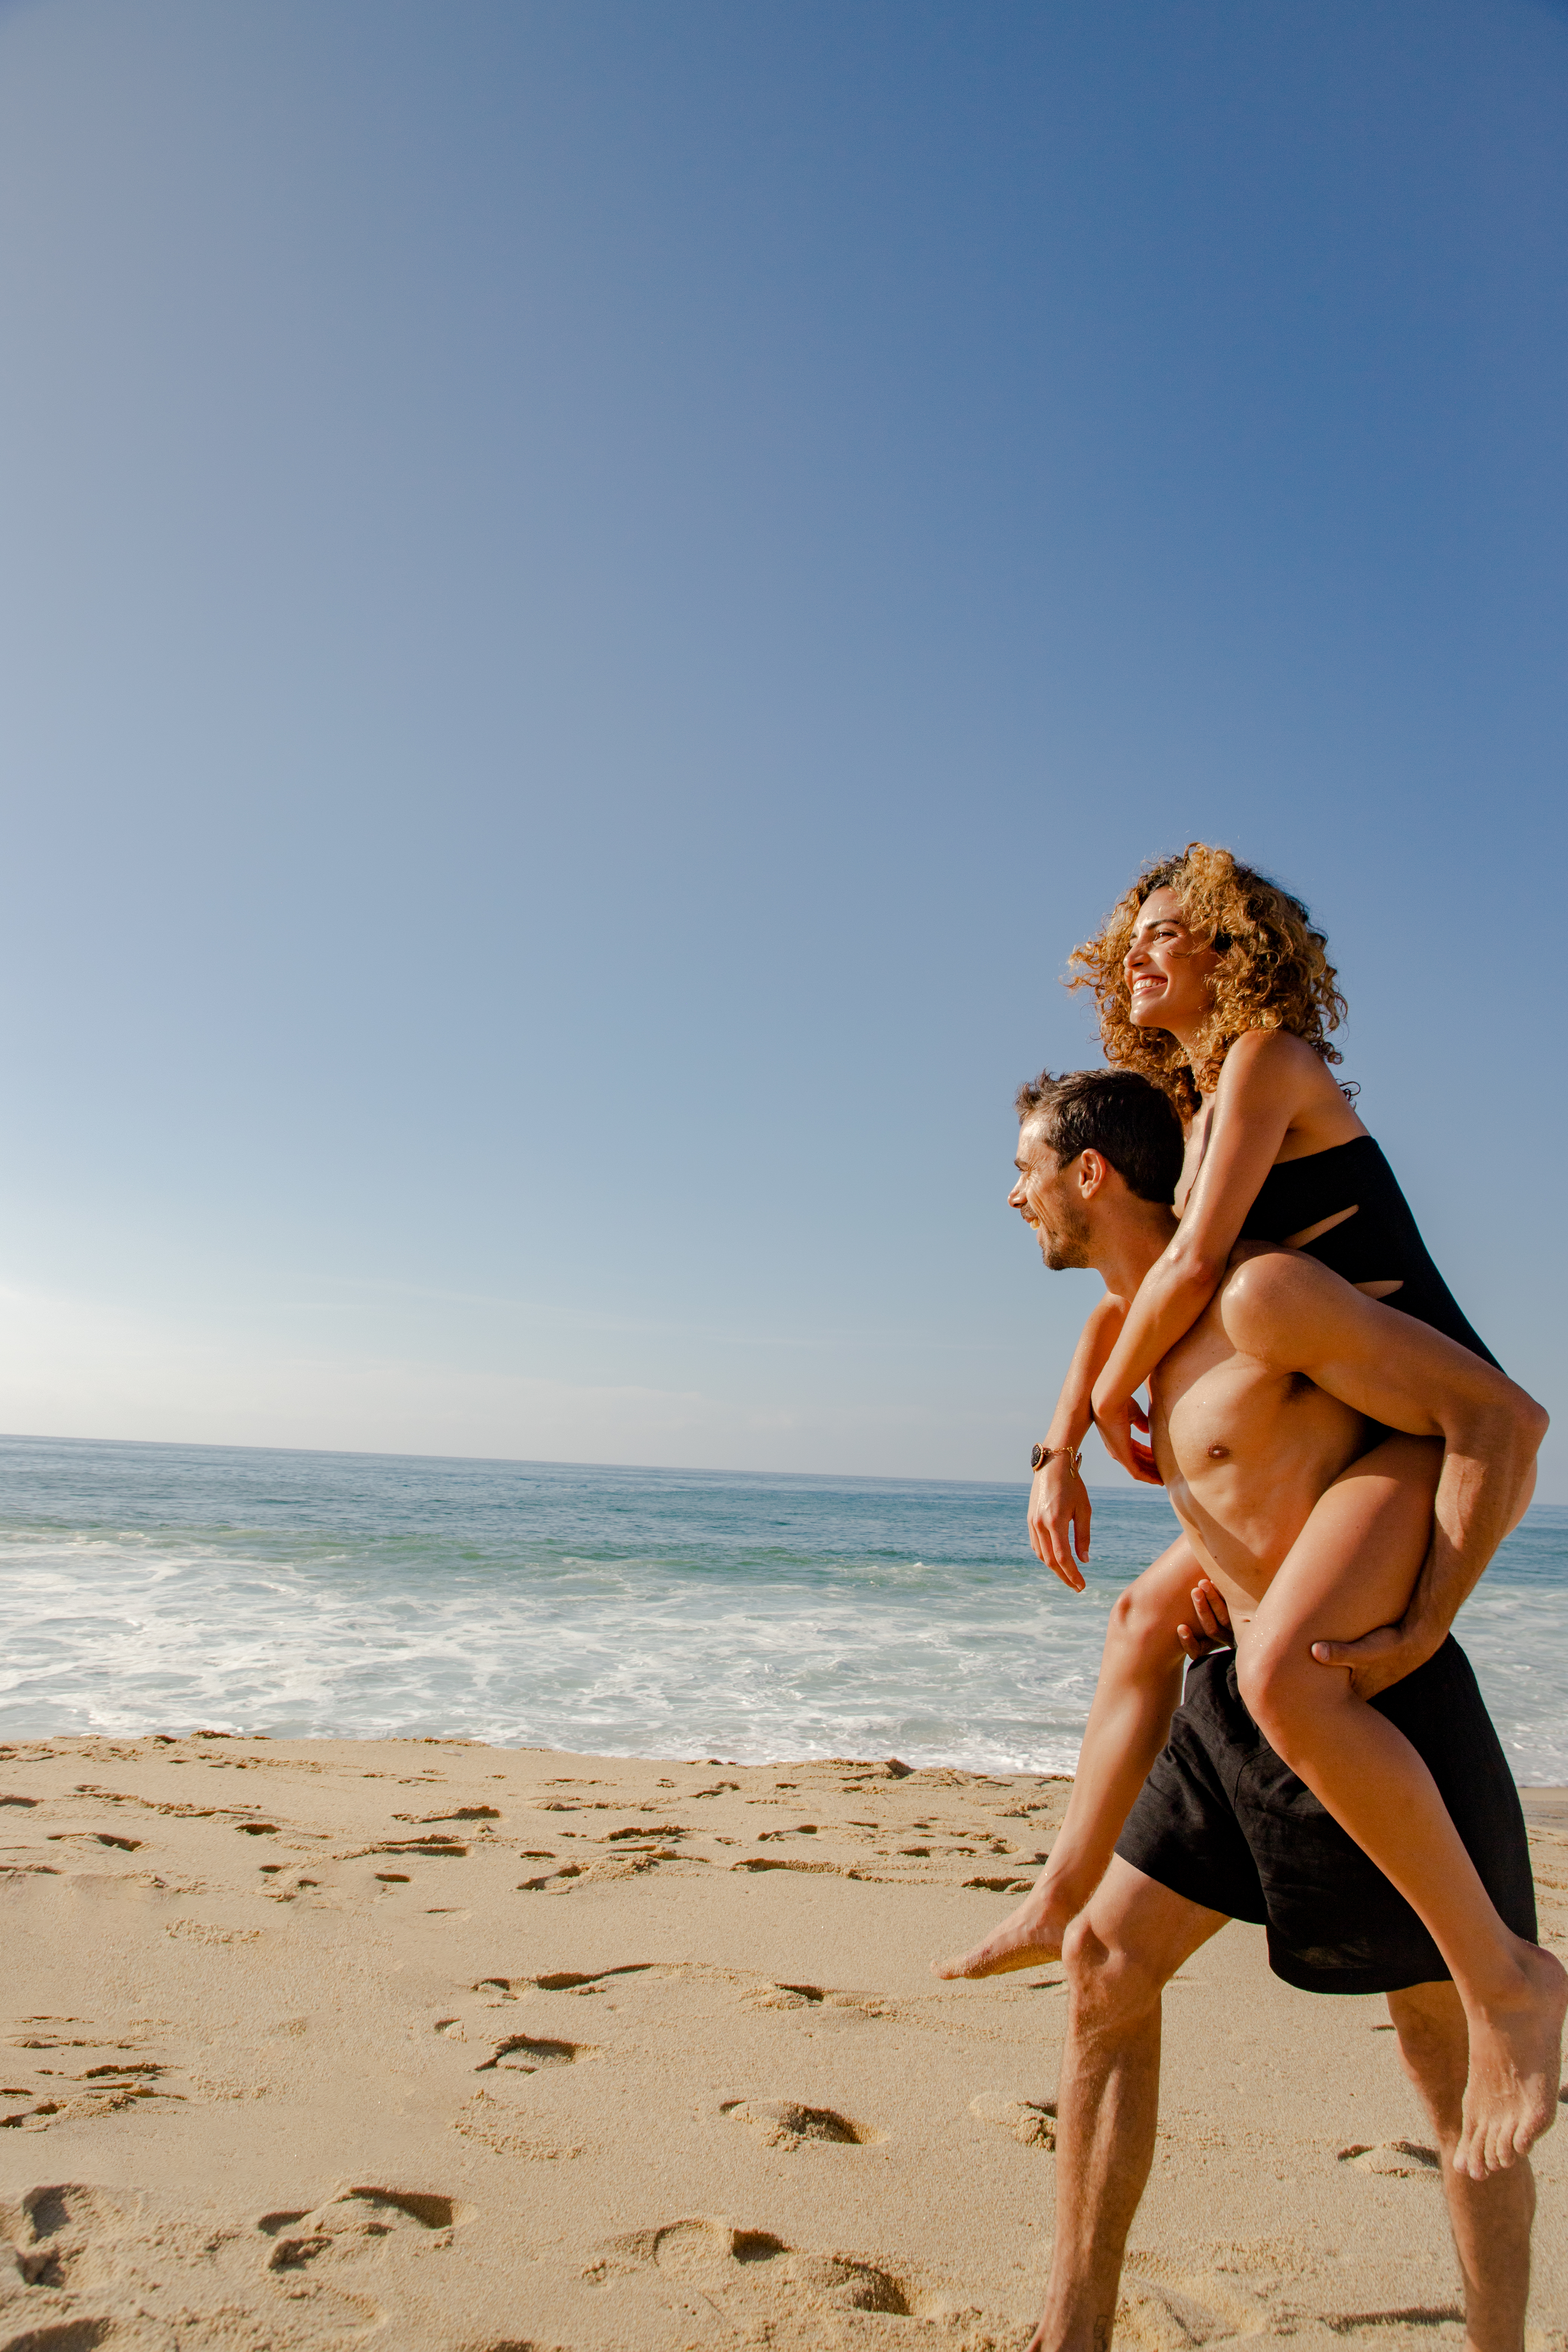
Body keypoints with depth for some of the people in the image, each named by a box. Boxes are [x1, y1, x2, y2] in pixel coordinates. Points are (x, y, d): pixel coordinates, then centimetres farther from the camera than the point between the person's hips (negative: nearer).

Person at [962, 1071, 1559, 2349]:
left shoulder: (1261, 1294, -19)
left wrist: (1411, 1631, -19)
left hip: (1372, 1704, -8)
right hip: (1241, 1698, 9)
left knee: (1453, 2068, 7)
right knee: (1106, 1959, 6)